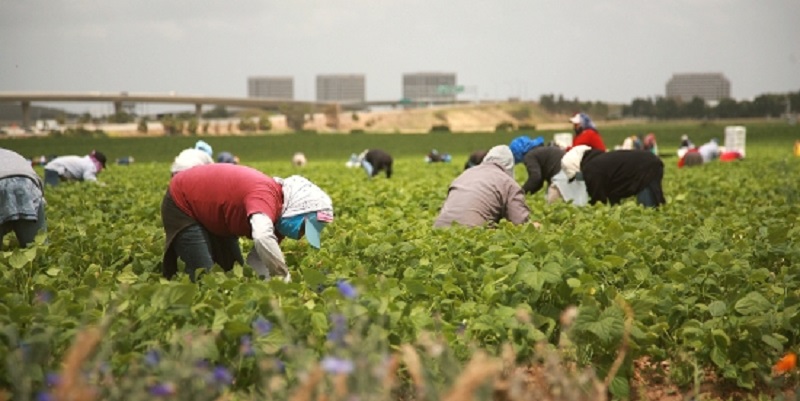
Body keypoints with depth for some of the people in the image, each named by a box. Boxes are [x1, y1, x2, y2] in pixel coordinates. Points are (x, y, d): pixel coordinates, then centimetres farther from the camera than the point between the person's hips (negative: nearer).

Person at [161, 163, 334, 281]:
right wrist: (285, 279, -45)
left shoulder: (275, 217, -8)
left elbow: (259, 259, -5)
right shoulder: (266, 195, -36)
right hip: (182, 204, -9)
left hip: (212, 215, 9)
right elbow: (263, 238, -56)